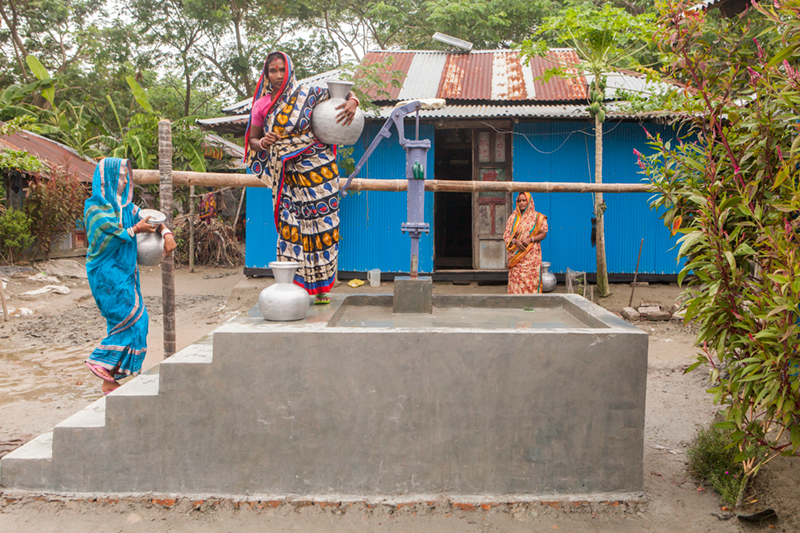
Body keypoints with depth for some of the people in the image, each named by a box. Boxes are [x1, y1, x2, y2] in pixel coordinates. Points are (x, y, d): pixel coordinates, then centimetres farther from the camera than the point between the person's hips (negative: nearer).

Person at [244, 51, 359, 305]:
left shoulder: (307, 95, -2)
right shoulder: (262, 106, 5)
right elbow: (252, 140, 12)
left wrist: (352, 102, -17)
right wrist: (262, 143, -12)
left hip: (318, 171, -1)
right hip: (287, 177, 2)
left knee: (321, 227, 1)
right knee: (290, 228, -2)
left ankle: (320, 287, 11)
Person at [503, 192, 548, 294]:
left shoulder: (537, 217, 6)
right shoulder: (513, 217, 12)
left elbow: (543, 233, 1)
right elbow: (506, 236, 9)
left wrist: (531, 239, -15)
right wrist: (515, 241, -11)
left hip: (531, 256, -2)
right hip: (516, 256, 2)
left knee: (531, 280, -7)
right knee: (516, 281, -6)